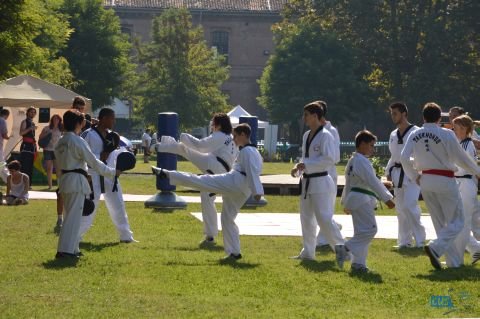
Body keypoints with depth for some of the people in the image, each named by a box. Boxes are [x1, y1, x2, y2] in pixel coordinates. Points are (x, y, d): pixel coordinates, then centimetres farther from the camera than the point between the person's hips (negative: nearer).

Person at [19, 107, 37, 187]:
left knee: (30, 166, 6)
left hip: (32, 146, 8)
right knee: (25, 166, -15)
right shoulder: (25, 122, -4)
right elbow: (21, 133, -17)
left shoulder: (32, 123, 20)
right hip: (26, 145, -8)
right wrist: (30, 128, -26)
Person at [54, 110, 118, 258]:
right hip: (76, 181, -9)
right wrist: (113, 172, -3)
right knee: (73, 216, -7)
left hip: (64, 179, 9)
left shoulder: (60, 142, 11)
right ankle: (65, 250, -12)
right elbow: (93, 162, -13)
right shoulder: (78, 141, -14)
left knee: (72, 215, 17)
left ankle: (72, 249, 21)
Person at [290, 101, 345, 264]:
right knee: (306, 218, 16)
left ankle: (341, 249, -16)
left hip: (320, 182, -9)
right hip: (307, 181, 9)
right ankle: (308, 252, 26)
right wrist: (298, 168, 5)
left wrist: (306, 165, -22)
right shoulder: (307, 135, 12)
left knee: (324, 217, -16)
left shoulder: (325, 136, -14)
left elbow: (329, 159, -22)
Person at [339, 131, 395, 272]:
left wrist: (346, 203, 32)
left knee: (362, 231, 12)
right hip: (362, 199, -10)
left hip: (353, 198, 10)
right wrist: (387, 198, -17)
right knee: (369, 230, -12)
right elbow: (373, 182, -19)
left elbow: (348, 183, 24)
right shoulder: (362, 161, -15)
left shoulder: (352, 161, 16)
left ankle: (358, 263, 12)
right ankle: (345, 250, -12)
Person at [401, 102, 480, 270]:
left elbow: (404, 158, -4)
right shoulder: (447, 134, -14)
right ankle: (435, 248, -18)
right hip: (445, 181, -5)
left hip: (425, 181, 6)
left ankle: (455, 261, 18)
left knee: (440, 223, 15)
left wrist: (414, 176, 11)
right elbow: (461, 158, -8)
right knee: (456, 222, 5)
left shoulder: (415, 135, -1)